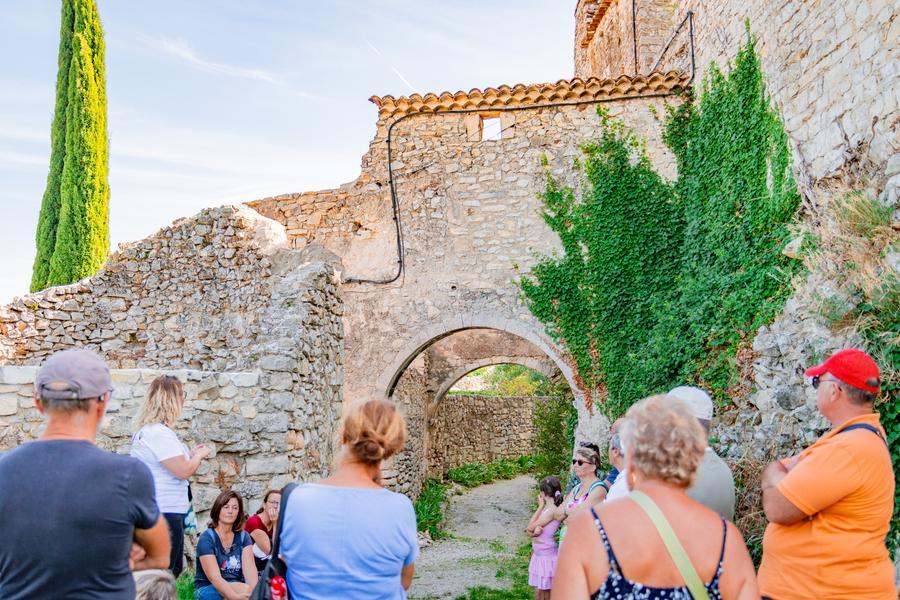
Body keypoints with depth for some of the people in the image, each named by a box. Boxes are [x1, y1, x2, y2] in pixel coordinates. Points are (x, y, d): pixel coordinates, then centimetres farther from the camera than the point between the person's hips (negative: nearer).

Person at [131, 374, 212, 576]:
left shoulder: (146, 429, 12)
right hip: (165, 513, -11)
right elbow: (184, 470, -22)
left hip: (160, 510, 11)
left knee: (174, 568, 19)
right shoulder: (159, 433, -21)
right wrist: (200, 455, -4)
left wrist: (190, 454, 17)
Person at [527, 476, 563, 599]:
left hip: (547, 556, -8)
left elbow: (530, 527, -14)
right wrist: (534, 531, -17)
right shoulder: (546, 508, 6)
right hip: (538, 554, 8)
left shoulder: (552, 510, -20)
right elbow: (529, 530, 7)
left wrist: (540, 506, -9)